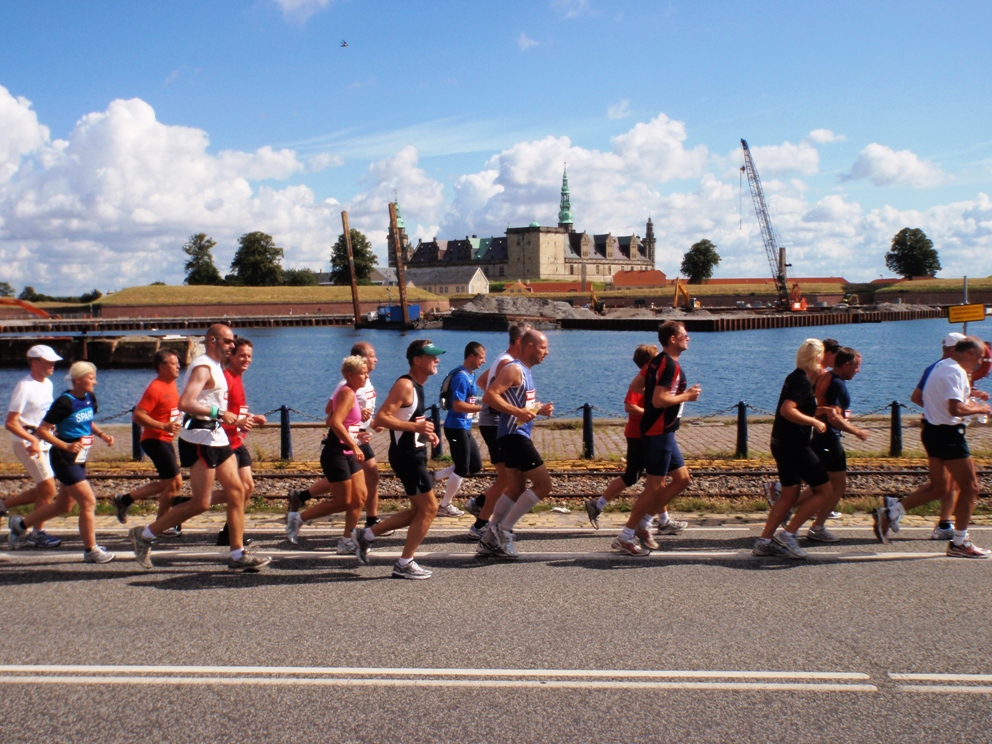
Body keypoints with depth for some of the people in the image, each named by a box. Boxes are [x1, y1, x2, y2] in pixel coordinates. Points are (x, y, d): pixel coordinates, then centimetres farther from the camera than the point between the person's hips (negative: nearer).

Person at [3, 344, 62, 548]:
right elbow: (10, 423, -19)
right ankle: (38, 533, 6)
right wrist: (32, 440, -28)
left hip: (43, 441, 9)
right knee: (48, 488, -8)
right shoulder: (24, 387, -16)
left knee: (43, 489, 12)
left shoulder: (47, 384, 9)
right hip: (26, 441, -9)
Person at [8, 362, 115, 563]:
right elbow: (42, 430, -18)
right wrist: (66, 446, -26)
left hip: (79, 459, 9)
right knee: (89, 502, -7)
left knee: (63, 505, 19)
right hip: (65, 460, -9)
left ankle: (20, 524, 37)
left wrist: (102, 434, 5)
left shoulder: (89, 399, 4)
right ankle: (91, 550, 5)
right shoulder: (65, 402, -19)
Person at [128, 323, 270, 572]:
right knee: (201, 503, -7)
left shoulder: (215, 367, 18)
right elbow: (185, 403, -27)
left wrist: (235, 421, 23)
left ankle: (237, 555, 8)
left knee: (236, 492, 5)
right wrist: (219, 413, -25)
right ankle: (144, 535, 5)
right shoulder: (203, 367, -14)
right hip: (200, 438, -10)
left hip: (216, 437, 10)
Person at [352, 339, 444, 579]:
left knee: (419, 510, 15)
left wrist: (425, 432, 11)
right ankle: (405, 564, 4)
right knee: (429, 508, -5)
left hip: (414, 454, 10)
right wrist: (416, 427, -28)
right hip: (406, 456, -10)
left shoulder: (416, 386, 15)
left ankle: (366, 534, 21)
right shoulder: (404, 386, -16)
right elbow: (381, 418, -24)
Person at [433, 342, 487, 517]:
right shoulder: (461, 377, -19)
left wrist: (479, 406, 7)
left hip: (465, 427, 10)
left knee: (475, 465, 15)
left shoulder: (470, 375, 11)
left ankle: (437, 477, 24)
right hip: (457, 428, -10)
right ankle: (445, 506, 12)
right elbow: (458, 405, -25)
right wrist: (483, 407, -23)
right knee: (462, 469, 0)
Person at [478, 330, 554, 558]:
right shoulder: (514, 369, -14)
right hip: (513, 435, -10)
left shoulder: (526, 372, 17)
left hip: (519, 435, 10)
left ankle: (490, 540, 18)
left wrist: (539, 410, 11)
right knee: (543, 484, -9)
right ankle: (503, 529, -4)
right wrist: (518, 412, -30)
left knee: (516, 490, 13)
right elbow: (489, 396, -24)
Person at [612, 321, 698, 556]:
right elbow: (659, 401, -26)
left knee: (682, 478, 14)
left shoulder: (657, 361, 12)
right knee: (654, 487, -5)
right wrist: (686, 396, -14)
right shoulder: (671, 365, -18)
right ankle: (626, 536, 2)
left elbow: (635, 386, 18)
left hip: (662, 431, 10)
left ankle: (644, 523, 17)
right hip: (659, 432, -10)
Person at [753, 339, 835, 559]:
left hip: (783, 443, 10)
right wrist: (814, 421, -20)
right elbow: (787, 410, -29)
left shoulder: (795, 378, 14)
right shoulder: (803, 382, -16)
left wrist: (818, 411, 13)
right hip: (793, 445, -10)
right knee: (825, 491, -2)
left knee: (790, 495, 16)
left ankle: (764, 541, 14)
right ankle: (788, 534, -5)